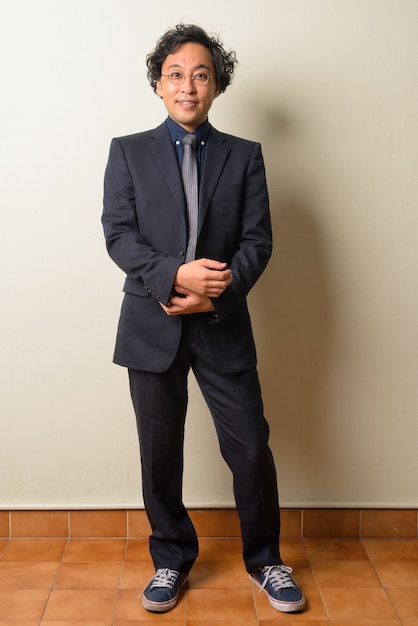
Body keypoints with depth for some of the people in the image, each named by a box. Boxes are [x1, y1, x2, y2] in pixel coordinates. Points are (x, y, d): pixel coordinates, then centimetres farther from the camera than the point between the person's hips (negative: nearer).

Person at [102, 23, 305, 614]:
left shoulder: (245, 156, 7)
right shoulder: (129, 151, 5)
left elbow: (258, 241, 0)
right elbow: (118, 234, -5)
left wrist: (216, 294, -15)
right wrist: (175, 274, -20)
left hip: (223, 324, 0)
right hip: (152, 325, 0)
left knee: (251, 449, 3)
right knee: (160, 454, 10)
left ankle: (264, 559, 26)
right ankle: (171, 558, 31)